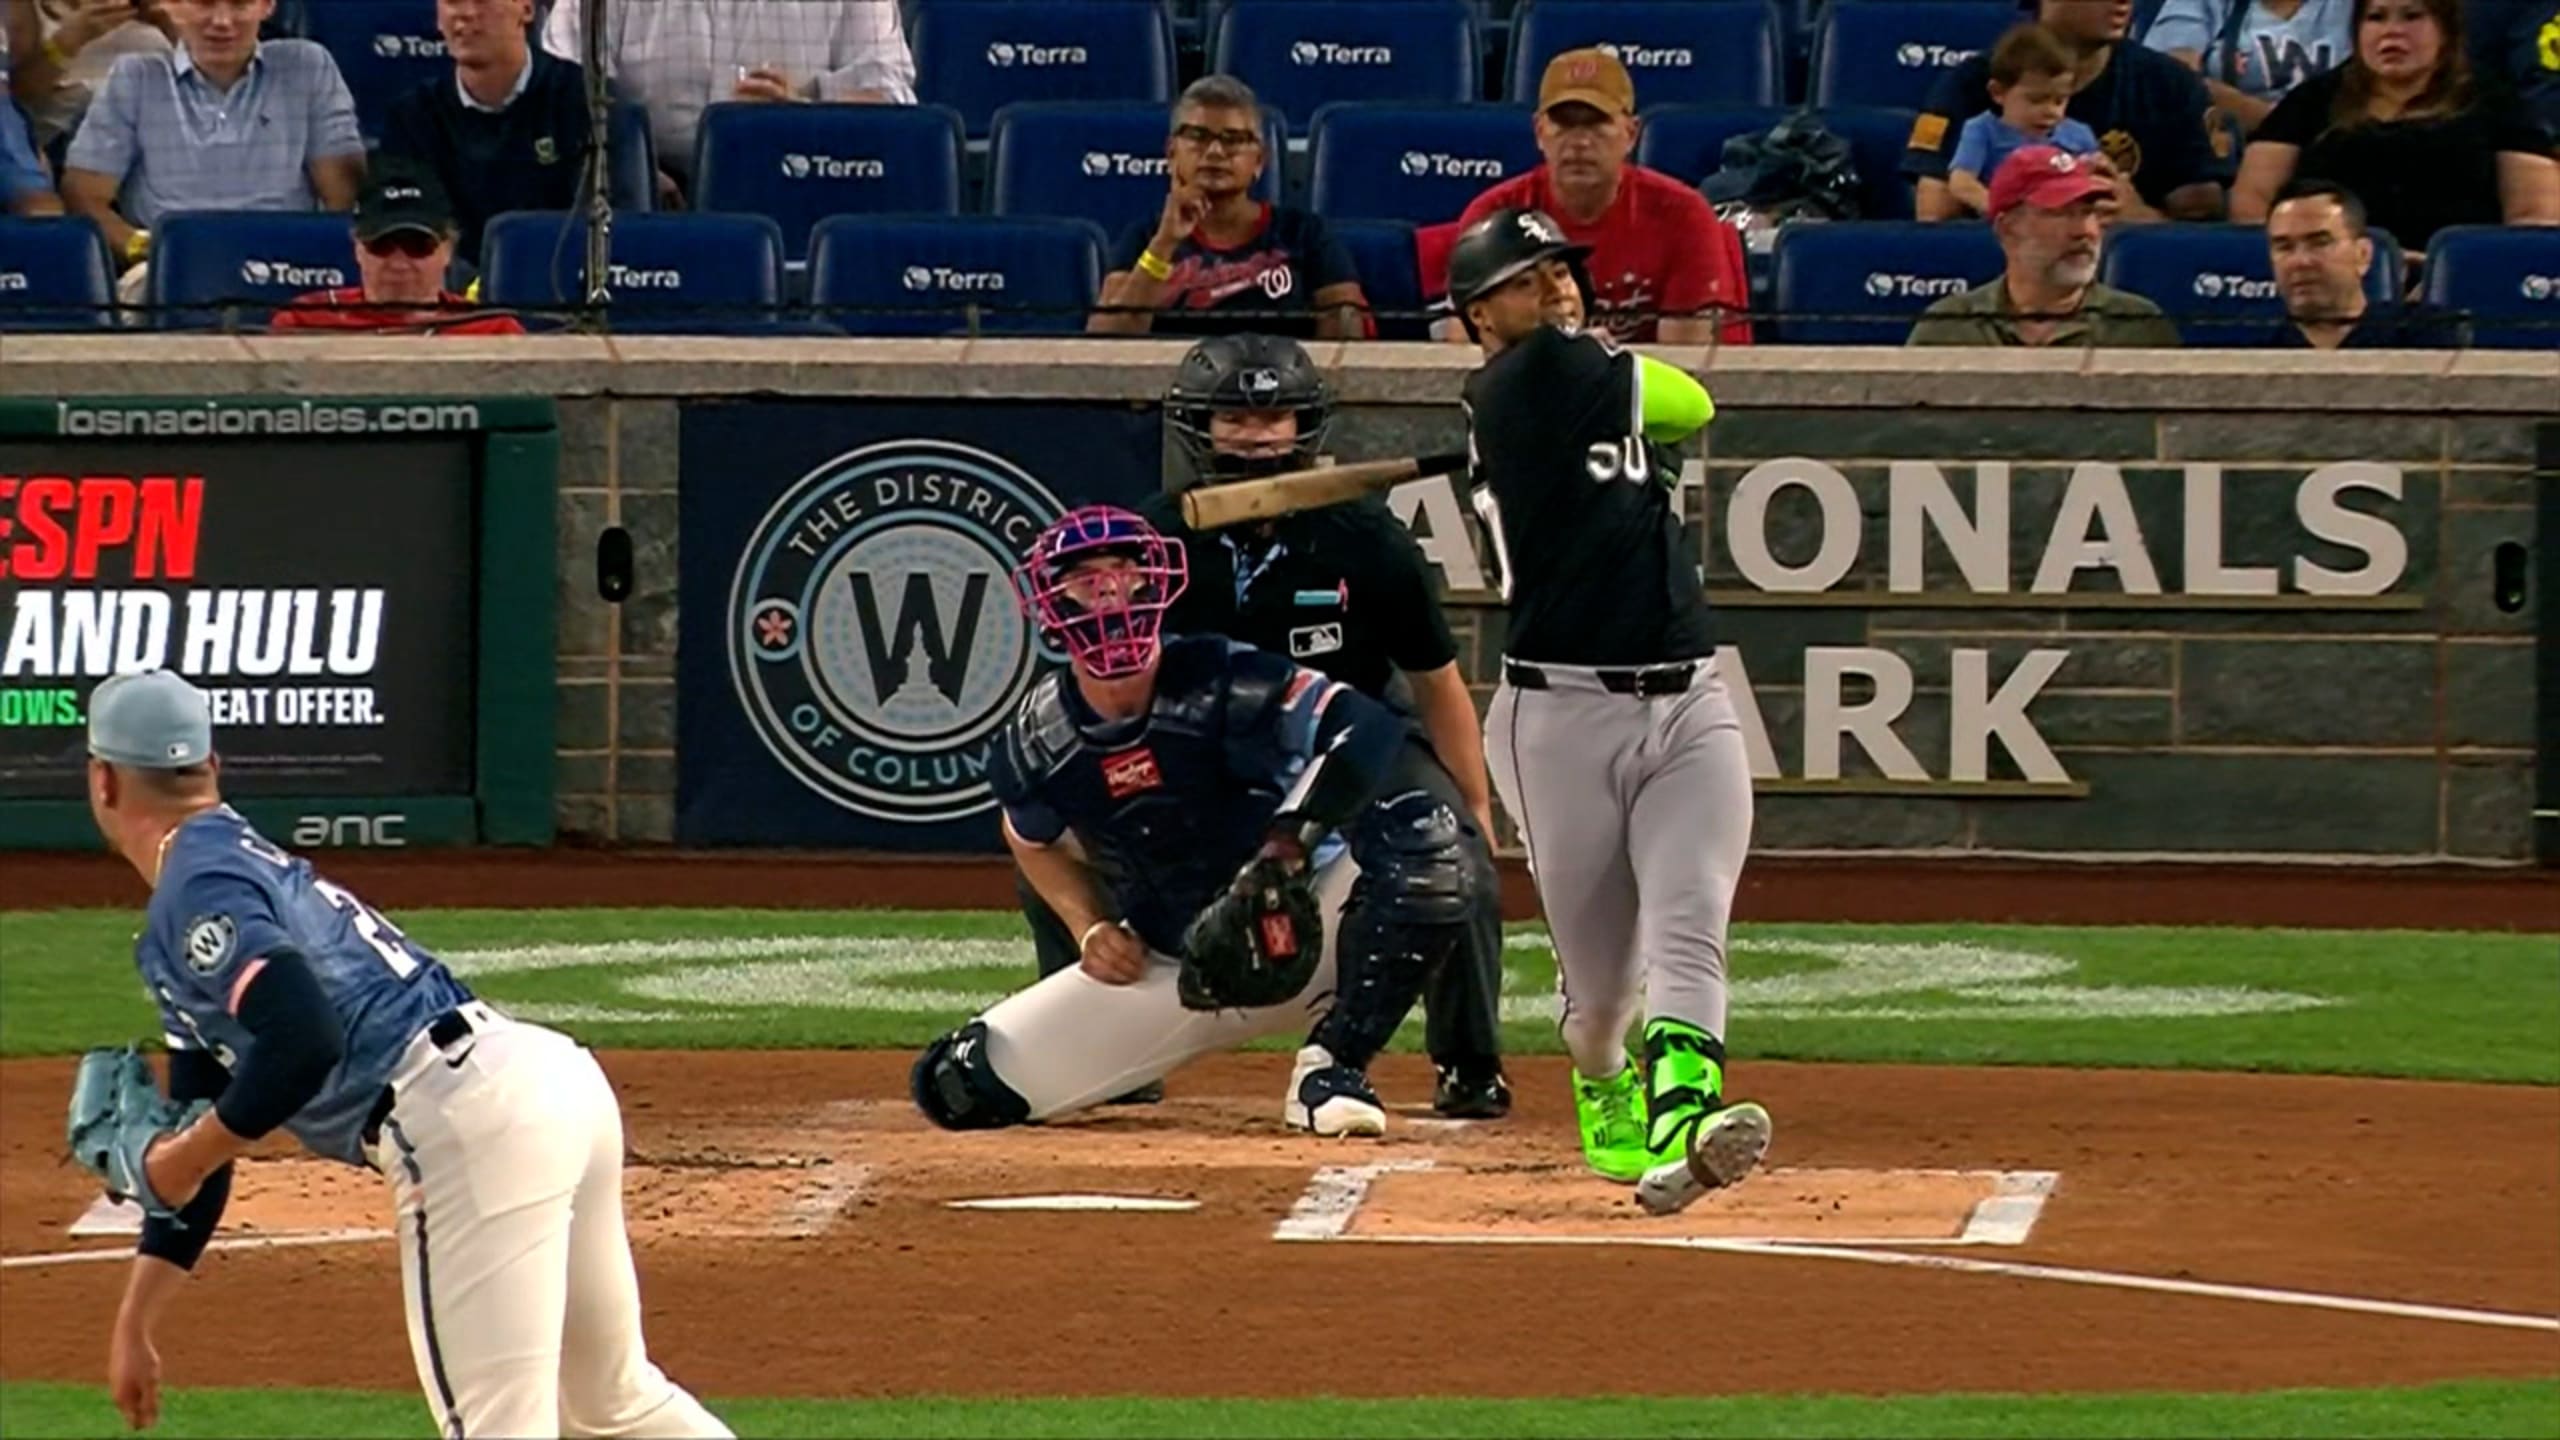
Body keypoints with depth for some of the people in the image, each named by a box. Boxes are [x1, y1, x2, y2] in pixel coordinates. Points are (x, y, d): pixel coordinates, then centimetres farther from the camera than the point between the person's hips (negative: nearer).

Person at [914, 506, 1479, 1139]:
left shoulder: (1218, 680, -19)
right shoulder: (1035, 743, -6)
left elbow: (1371, 726, -31)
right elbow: (1036, 841, 17)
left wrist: (1292, 839, -41)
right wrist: (1088, 929, 0)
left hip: (1295, 928, -3)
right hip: (1164, 968, 3)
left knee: (1424, 844, -32)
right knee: (961, 1088, -9)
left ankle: (1331, 1067, -19)